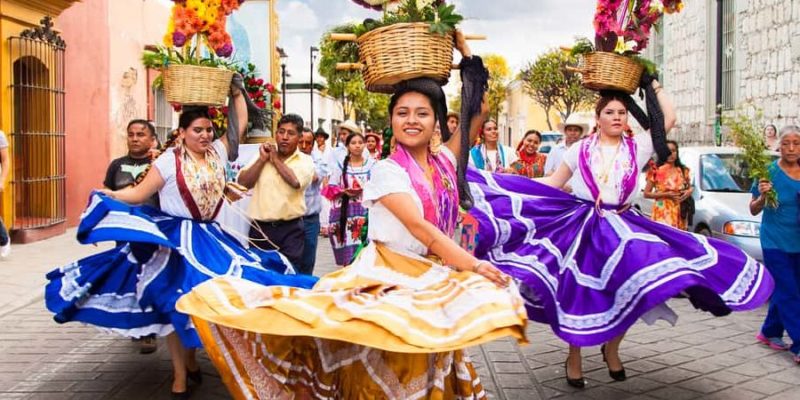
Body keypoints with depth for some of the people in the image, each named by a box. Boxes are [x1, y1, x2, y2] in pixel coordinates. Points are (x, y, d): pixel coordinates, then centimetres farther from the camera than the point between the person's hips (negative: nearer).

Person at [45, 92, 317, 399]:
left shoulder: (217, 152, 5)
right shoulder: (169, 160, -8)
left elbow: (241, 124, 13)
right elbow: (139, 193, -9)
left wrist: (237, 93, 11)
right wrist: (107, 195, -24)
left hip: (207, 237, 5)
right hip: (175, 239, -5)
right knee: (176, 303, 1)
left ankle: (190, 361, 28)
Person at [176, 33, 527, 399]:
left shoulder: (444, 162, 7)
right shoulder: (387, 171, -11)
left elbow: (477, 113, 10)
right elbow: (419, 227, -21)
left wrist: (466, 53, 7)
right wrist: (474, 265, -26)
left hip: (433, 279, 6)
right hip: (388, 274, -6)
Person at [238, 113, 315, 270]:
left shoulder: (305, 160, 3)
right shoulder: (262, 155, 10)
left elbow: (296, 181, -18)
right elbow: (242, 183, 1)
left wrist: (275, 159, -4)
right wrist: (262, 159, -5)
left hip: (290, 229, -2)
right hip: (260, 227, 3)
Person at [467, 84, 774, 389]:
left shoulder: (638, 147, 6)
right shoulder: (580, 150, 5)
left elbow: (669, 118, -2)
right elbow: (553, 183, 11)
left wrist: (653, 84, 7)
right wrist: (514, 186, 4)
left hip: (623, 228, 1)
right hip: (583, 227, -1)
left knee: (628, 291, -8)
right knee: (579, 294, 1)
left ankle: (612, 349, 20)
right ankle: (573, 358, 20)